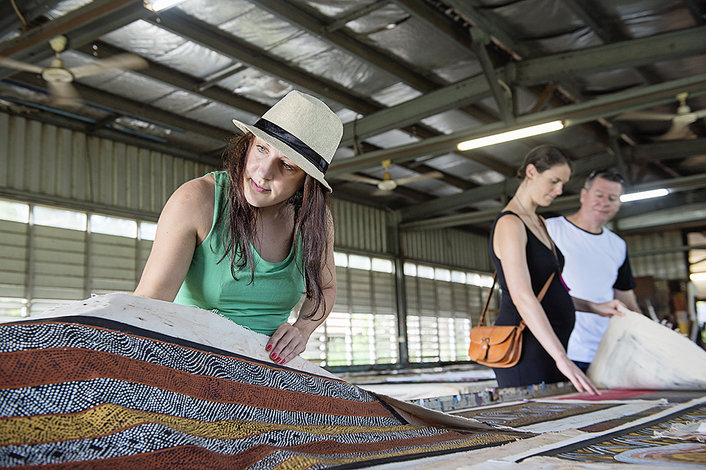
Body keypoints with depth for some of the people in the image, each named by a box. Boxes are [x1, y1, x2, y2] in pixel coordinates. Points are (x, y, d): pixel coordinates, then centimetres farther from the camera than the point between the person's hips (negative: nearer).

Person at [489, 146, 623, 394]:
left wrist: (594, 307, 16)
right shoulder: (510, 224, -13)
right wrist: (561, 358, -30)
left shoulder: (538, 223, 18)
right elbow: (522, 297, -25)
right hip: (525, 345, -9)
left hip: (547, 345, 9)